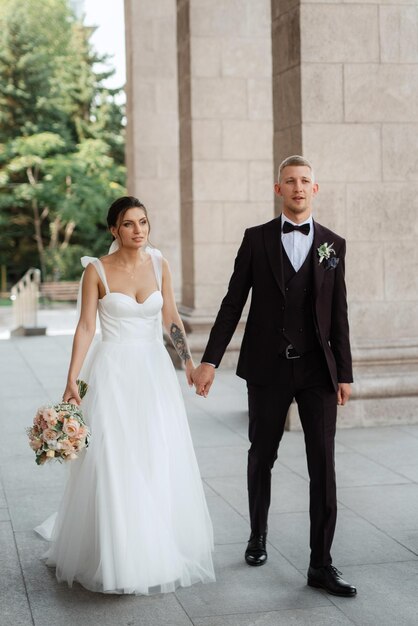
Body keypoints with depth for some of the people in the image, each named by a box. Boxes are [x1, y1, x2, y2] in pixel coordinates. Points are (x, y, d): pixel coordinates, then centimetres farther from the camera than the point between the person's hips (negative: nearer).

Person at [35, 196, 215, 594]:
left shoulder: (158, 263, 4)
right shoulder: (97, 270, -5)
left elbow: (171, 319, 11)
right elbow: (85, 326, -7)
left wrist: (189, 361, 12)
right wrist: (72, 380, -14)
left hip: (155, 370, 4)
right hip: (113, 371, -3)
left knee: (161, 462, 6)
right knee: (114, 463, -2)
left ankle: (161, 549, 23)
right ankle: (117, 559, 11)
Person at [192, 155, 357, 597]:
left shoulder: (332, 245, 6)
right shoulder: (256, 239, 3)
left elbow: (338, 314, 6)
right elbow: (233, 303, 1)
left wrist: (344, 373, 4)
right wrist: (210, 361, -4)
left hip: (318, 370, 0)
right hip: (267, 368, 0)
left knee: (323, 466, -4)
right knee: (262, 457, 13)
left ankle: (321, 564, 3)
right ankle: (258, 537, 34)